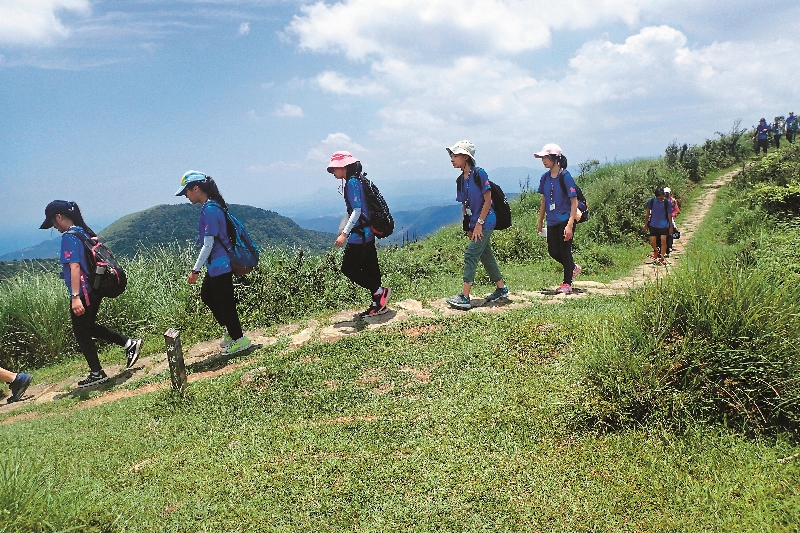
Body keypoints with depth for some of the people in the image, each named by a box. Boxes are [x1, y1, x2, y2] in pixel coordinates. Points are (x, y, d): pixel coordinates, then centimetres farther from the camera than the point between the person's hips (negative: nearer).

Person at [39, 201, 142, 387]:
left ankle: (97, 374, 15)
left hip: (83, 293, -9)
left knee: (81, 333, 5)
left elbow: (74, 266, -22)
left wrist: (75, 296, -26)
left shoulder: (69, 237, -14)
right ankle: (129, 343, 16)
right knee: (89, 327, 22)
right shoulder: (85, 232, 12)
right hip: (95, 289, 9)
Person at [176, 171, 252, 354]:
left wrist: (195, 269, -18)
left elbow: (208, 244, -22)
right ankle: (231, 329, 30)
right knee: (206, 295, 21)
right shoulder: (211, 206, 9)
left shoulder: (210, 210, -21)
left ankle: (239, 339, 13)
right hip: (216, 265, 10)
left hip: (220, 265, -10)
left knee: (224, 302, 0)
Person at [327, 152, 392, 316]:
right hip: (367, 234, 10)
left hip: (360, 235, -10)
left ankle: (380, 291, -2)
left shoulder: (352, 183, -14)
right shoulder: (356, 181, 15)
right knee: (369, 269, 12)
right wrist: (344, 231, 27)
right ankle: (378, 304, 17)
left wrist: (344, 234, -25)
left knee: (348, 268, -5)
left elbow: (357, 210, -21)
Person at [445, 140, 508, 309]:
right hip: (475, 224, 8)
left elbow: (488, 200, -15)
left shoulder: (479, 173, -13)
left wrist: (479, 223, -16)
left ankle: (464, 297, -13)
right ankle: (501, 289, 30)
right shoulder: (460, 180, 9)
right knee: (486, 256, 15)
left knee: (470, 255, -13)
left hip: (485, 222, -8)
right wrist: (468, 227, 8)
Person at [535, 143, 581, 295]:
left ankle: (567, 284, 15)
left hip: (565, 220, -6)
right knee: (553, 251, 9)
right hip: (552, 221, 6)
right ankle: (573, 268, 35)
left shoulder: (565, 176, -13)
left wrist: (570, 225, -21)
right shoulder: (545, 177, 5)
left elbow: (574, 201, -15)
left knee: (565, 251, 0)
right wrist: (540, 222, 16)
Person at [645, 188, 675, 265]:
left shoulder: (667, 203, -5)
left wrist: (671, 226, 5)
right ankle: (656, 251, 34)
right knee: (652, 242, -1)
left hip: (664, 225, -1)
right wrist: (646, 224, 11)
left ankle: (661, 258, 1)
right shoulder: (651, 201, -2)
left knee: (663, 241, -12)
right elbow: (648, 213, 9)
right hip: (653, 225, 1)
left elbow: (669, 215, 2)